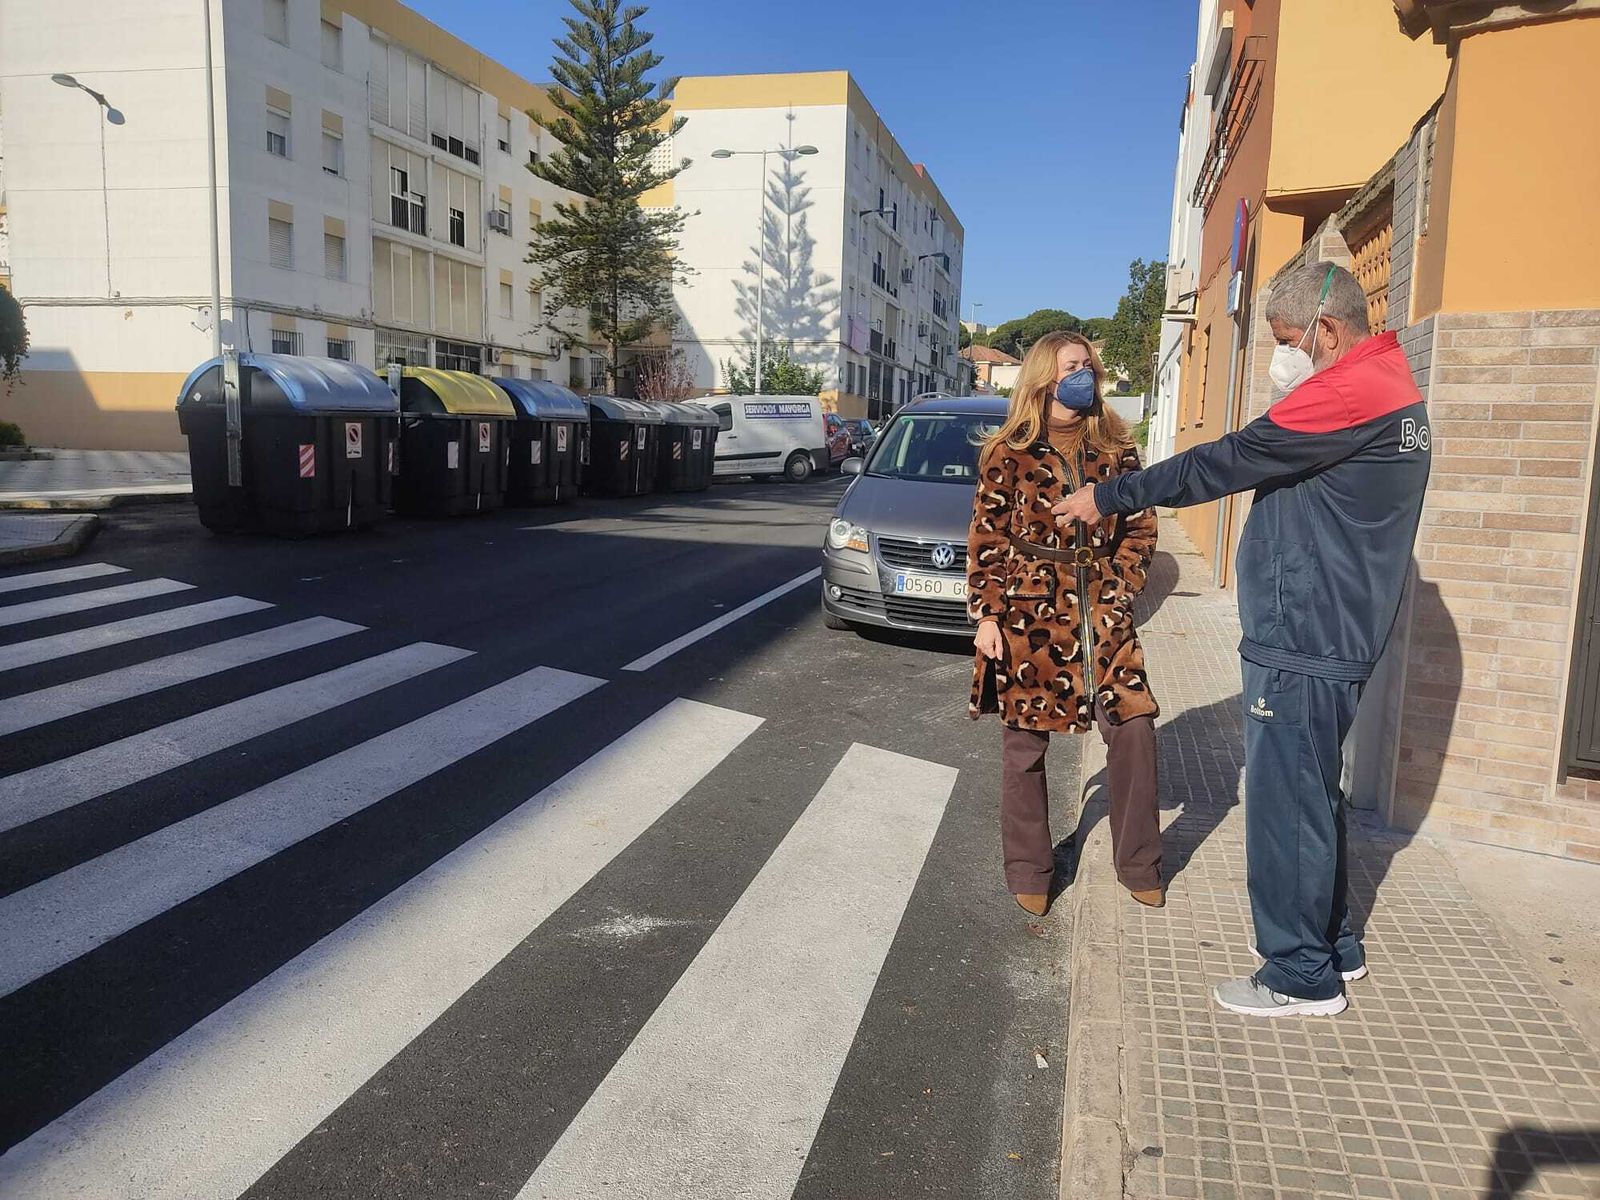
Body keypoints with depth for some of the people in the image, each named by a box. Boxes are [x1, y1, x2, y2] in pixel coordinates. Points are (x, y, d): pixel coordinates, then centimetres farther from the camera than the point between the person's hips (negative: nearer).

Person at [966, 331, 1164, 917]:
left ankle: (1138, 864, 19)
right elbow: (986, 539, -3)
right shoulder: (1009, 454, -3)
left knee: (1133, 728, -2)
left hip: (1100, 611, 3)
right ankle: (1029, 872, 23)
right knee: (1024, 743, 6)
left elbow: (1140, 527, 12)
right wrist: (987, 615, -7)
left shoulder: (1115, 449, 7)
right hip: (1027, 612, -2)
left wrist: (1120, 587, -1)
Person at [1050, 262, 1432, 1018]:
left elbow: (1226, 463, -18)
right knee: (1310, 798, 20)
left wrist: (1108, 497, -11)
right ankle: (1333, 946, 33)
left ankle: (1301, 978, 12)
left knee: (1285, 805, -1)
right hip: (1329, 637, 11)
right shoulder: (1388, 387, 16)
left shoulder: (1349, 393, -18)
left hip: (1303, 644, -10)